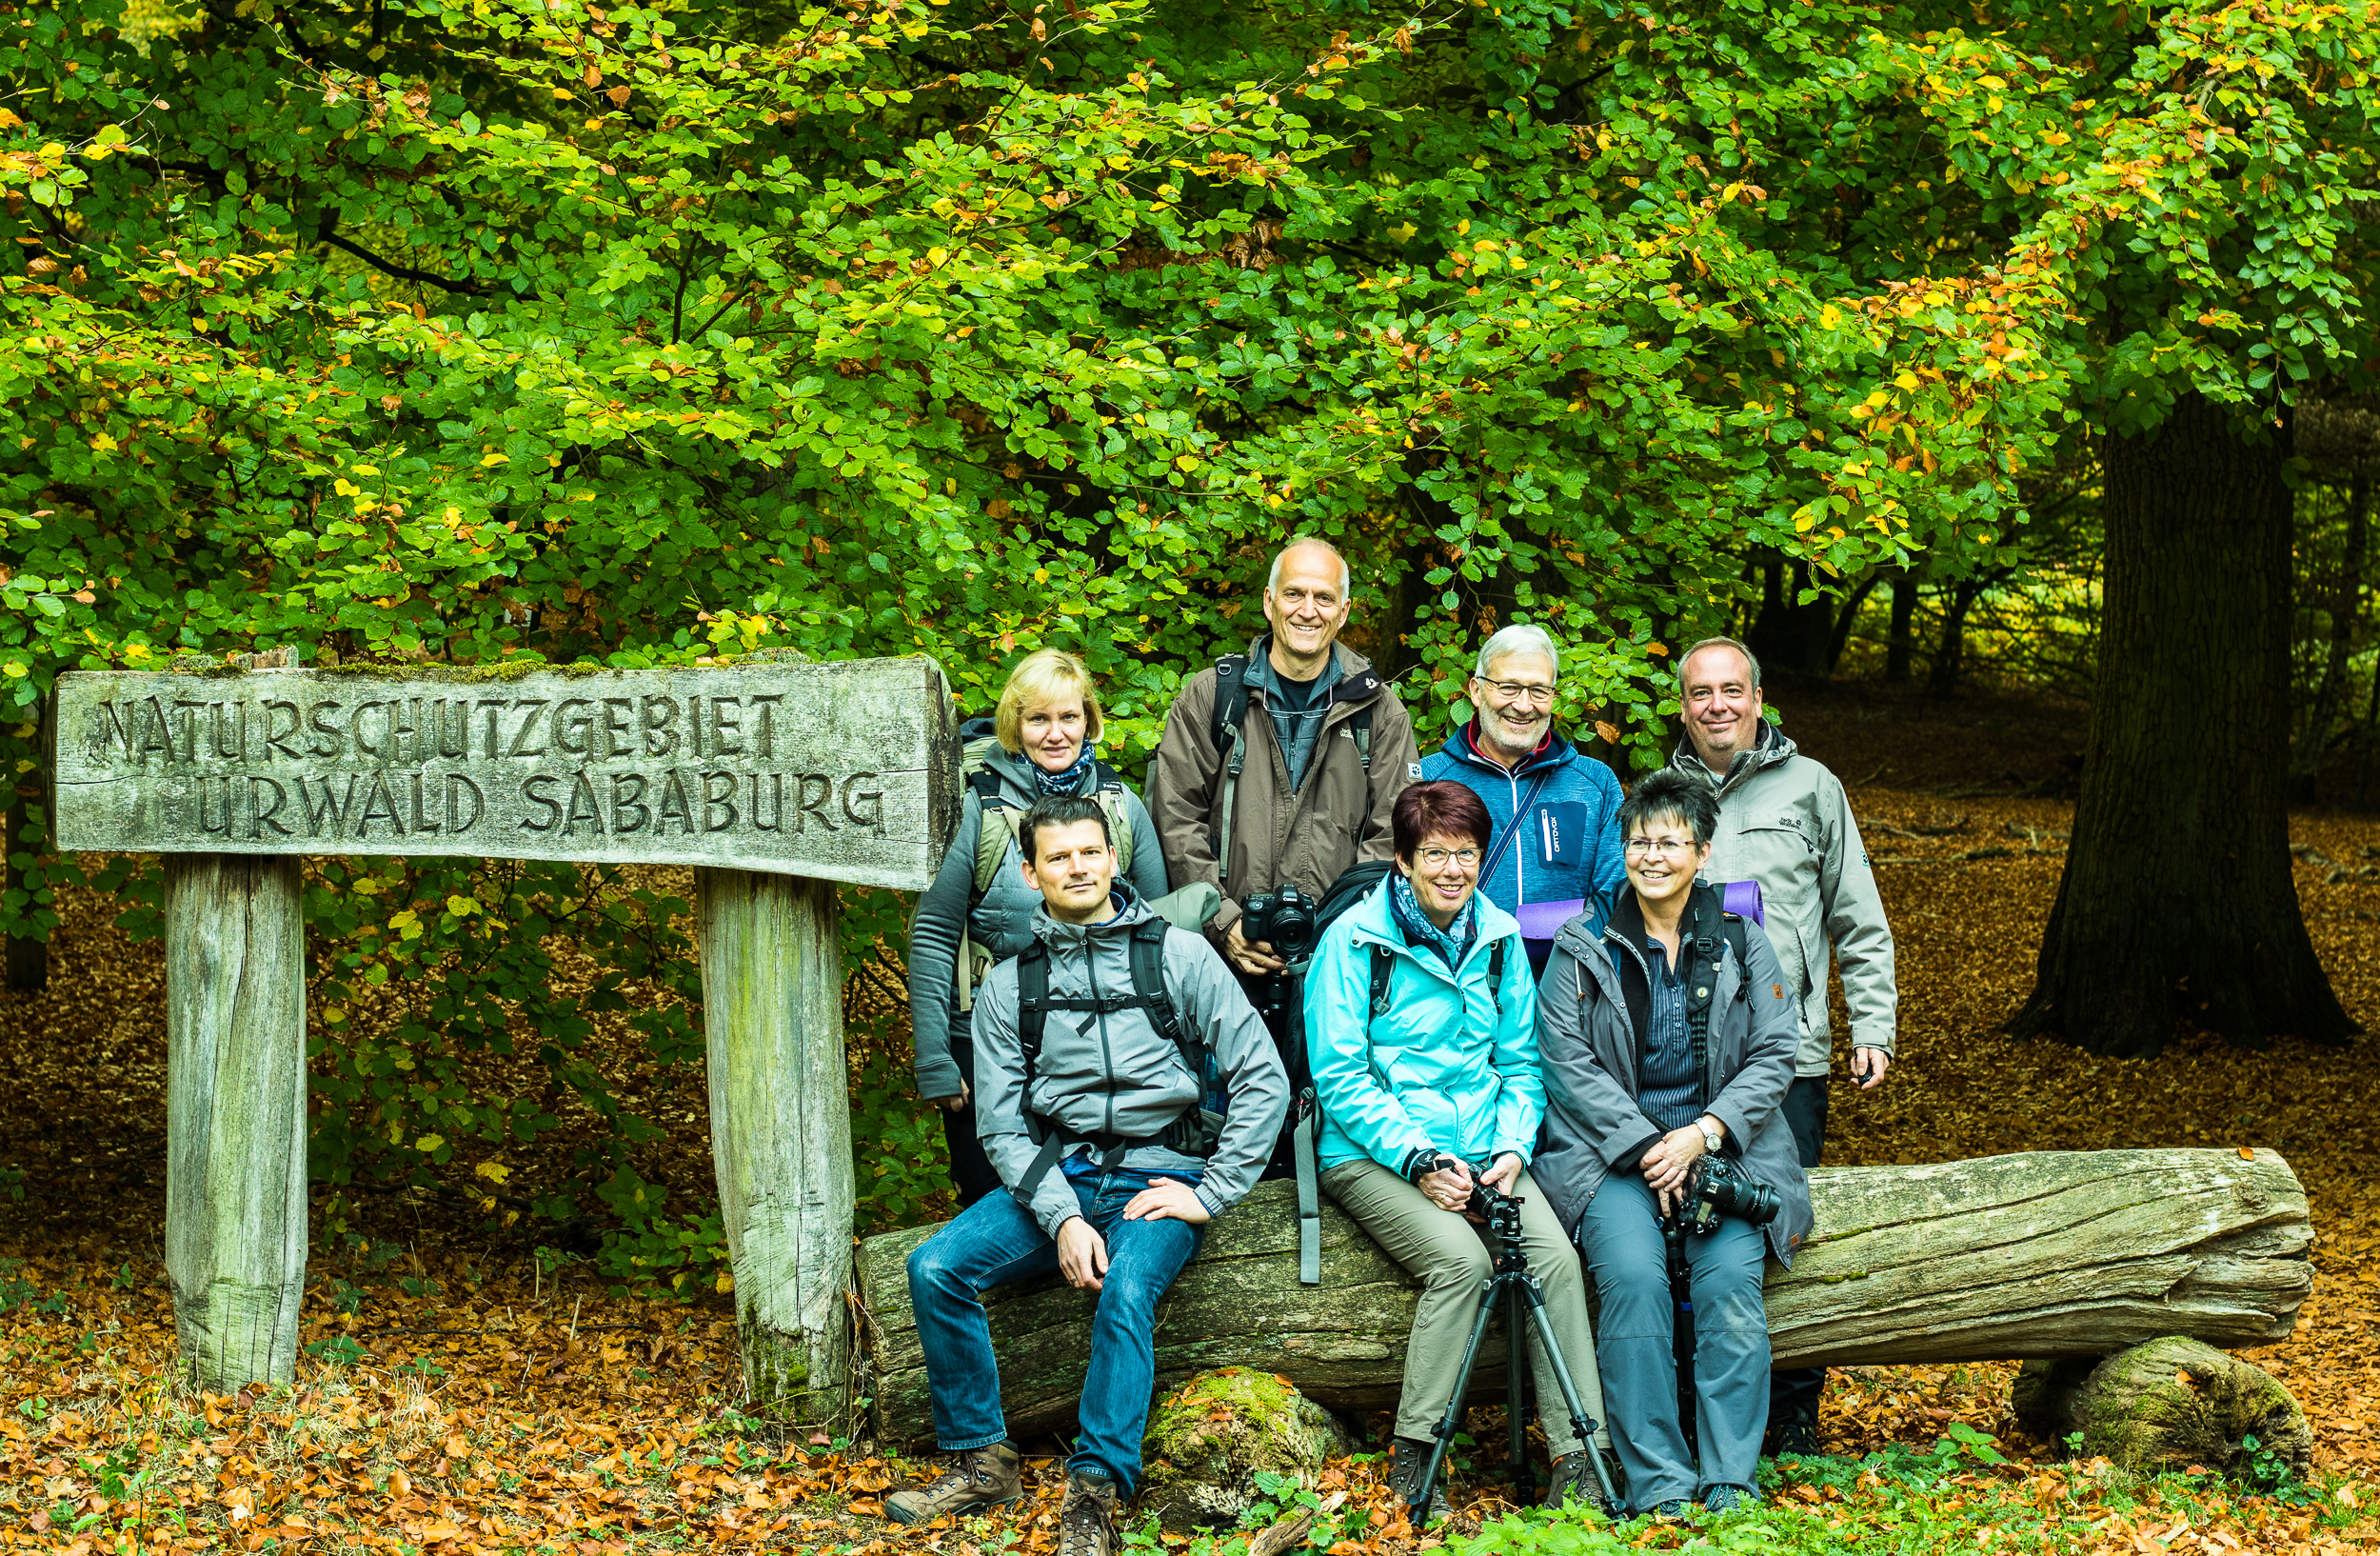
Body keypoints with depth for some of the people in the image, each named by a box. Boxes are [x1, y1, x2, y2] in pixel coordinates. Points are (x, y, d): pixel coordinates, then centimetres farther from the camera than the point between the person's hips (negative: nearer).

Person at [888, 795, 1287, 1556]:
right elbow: (1003, 1127, 3)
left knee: (1126, 1292, -33)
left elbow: (1264, 1079, -2)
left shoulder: (1179, 957, 0)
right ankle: (982, 1463, -7)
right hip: (1054, 1176, 3)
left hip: (1158, 1175, -3)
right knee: (934, 1268, -19)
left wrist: (1210, 1192, -9)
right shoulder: (1008, 987, 7)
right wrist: (1062, 1216, -13)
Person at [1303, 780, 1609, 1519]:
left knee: (1556, 1257, -22)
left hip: (1482, 1150, 4)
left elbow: (1520, 1061, 15)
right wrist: (1418, 1160, -17)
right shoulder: (1356, 940, -5)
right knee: (1461, 1260, -30)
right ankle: (1412, 1460, -20)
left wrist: (1512, 1148, -3)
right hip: (1373, 1155, -4)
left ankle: (1578, 1459, -21)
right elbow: (1340, 1077, -8)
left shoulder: (1499, 938, 10)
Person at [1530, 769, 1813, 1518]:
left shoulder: (1740, 940, 9)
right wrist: (1646, 1147, -13)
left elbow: (1774, 1054, 5)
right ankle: (1658, 1485, -24)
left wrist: (1702, 1134, -10)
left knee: (1731, 1277, -25)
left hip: (1719, 1145, 1)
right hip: (1611, 1150, -1)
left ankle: (1731, 1482, -20)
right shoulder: (1584, 946, 4)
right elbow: (1569, 1062, -2)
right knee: (1633, 1276, -28)